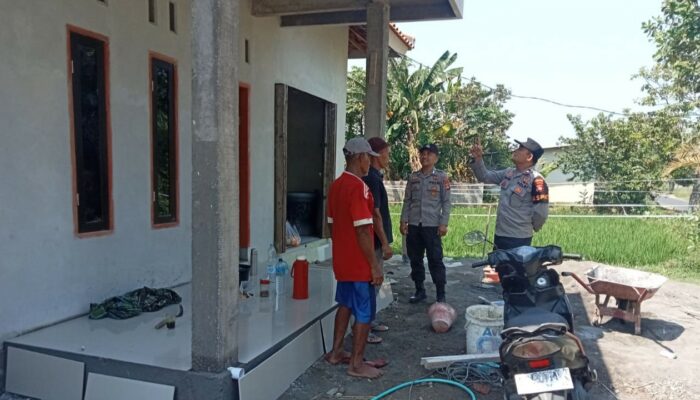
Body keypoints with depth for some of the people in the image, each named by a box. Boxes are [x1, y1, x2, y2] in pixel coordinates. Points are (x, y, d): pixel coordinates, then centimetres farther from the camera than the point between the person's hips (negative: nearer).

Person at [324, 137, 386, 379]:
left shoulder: (336, 185, 7)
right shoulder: (358, 187, -21)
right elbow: (363, 231, -23)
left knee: (345, 305, 20)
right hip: (359, 263, -9)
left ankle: (336, 352, 30)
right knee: (364, 312, 3)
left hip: (342, 261, 9)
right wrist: (374, 265, -17)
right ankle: (357, 363, 12)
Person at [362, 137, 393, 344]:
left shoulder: (373, 176, 12)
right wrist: (385, 243, -20)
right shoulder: (372, 179, -19)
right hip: (375, 241, -10)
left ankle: (369, 321, 30)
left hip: (375, 241, 10)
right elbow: (375, 214, -22)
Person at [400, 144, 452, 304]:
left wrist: (443, 223, -9)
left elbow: (446, 202, -2)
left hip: (432, 225, -4)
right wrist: (403, 220, 4)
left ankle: (440, 295, 9)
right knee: (415, 260, 9)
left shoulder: (441, 177, 1)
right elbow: (407, 200, 12)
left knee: (435, 261, 0)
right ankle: (420, 291, 22)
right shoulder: (413, 177, 10)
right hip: (413, 225, 4)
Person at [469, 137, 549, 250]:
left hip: (518, 239, -8)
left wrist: (527, 227, -1)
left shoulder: (535, 180, -17)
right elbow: (485, 177, 14)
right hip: (499, 235, 8)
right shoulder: (509, 173, 7)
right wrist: (478, 159, -3)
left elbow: (541, 212, -17)